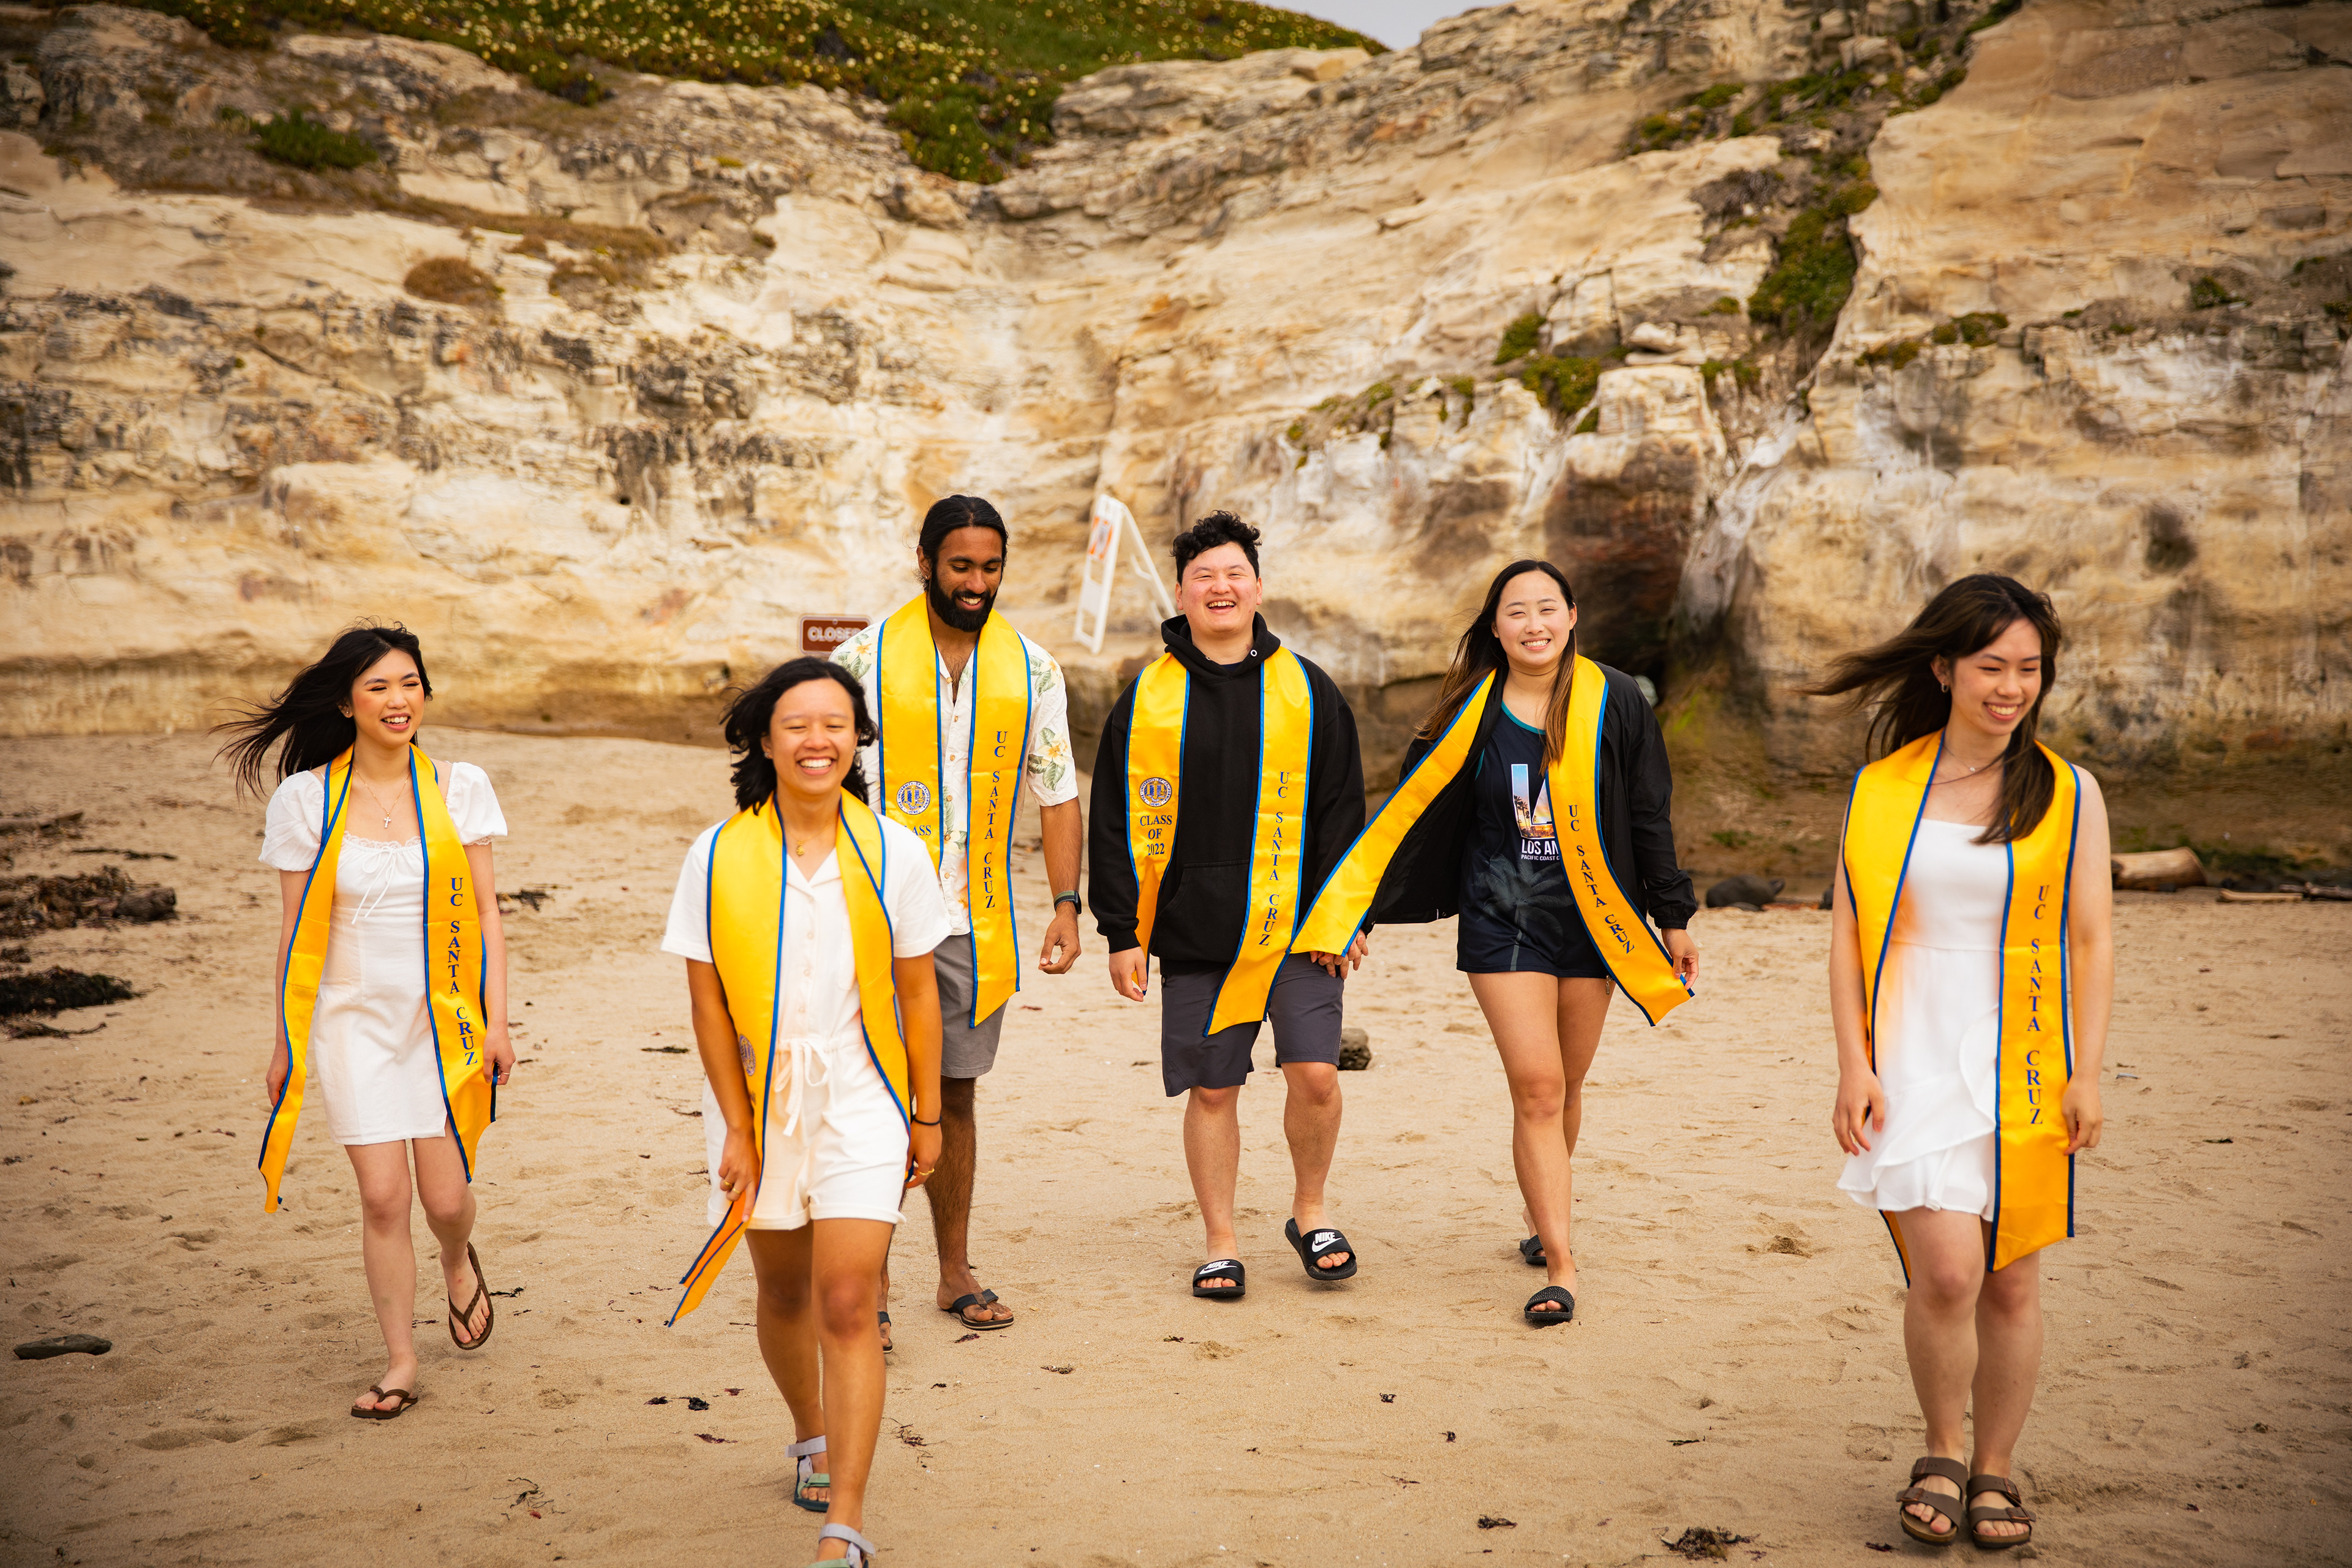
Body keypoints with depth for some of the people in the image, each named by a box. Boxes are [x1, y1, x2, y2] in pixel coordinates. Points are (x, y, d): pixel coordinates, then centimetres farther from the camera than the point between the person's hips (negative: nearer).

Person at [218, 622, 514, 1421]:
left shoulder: (459, 787, -1)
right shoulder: (308, 799, -2)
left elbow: (485, 912, 1)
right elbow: (296, 931, 3)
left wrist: (496, 1021, -4)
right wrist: (285, 1041, 5)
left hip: (443, 1016, 0)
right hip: (355, 1018, 0)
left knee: (445, 1197, 1)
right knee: (382, 1197, -2)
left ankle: (459, 1263, 38)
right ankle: (400, 1362, 14)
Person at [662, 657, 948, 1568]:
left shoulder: (892, 852, -6)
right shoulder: (718, 857, -7)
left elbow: (917, 995, 1)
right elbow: (707, 1001, -3)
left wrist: (927, 1115, 4)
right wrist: (737, 1131, -5)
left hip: (860, 1101, -1)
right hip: (759, 1100, 2)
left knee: (848, 1306, -8)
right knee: (783, 1292, 18)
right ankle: (812, 1438, 45)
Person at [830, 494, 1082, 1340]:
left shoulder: (1031, 670, 5)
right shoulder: (865, 659, -3)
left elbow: (1058, 795, 8)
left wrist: (1065, 905, 0)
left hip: (975, 922, 3)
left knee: (956, 1096, 12)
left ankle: (956, 1271, 23)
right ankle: (870, 1285, 6)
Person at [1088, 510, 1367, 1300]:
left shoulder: (1308, 690, 5)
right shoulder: (1145, 700, 4)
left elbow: (1341, 813, 7)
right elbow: (1117, 824, 5)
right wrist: (1121, 932, 0)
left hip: (1297, 926, 0)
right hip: (1193, 932, 0)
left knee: (1315, 1072, -8)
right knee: (1211, 1088, 5)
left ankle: (1309, 1212, 18)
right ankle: (1222, 1243, 21)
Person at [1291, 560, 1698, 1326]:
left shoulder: (1613, 703, -2)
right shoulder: (1472, 714, -2)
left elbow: (1649, 817, 5)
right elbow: (1411, 814, 2)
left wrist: (1673, 917, 7)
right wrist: (1350, 913, 1)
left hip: (1593, 917, 1)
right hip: (1503, 917, -1)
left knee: (1564, 1087, 12)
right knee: (1537, 1088, -9)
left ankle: (1547, 1211, 38)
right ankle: (1561, 1267, -4)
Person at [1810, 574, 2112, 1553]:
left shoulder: (2068, 796, 3)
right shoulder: (1882, 790, 3)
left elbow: (2091, 941, 3)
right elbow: (1848, 933, 4)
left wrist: (2086, 1073, -4)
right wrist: (1853, 1063, -3)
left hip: (2020, 1067, 1)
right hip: (1913, 1061, -1)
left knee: (2011, 1283, 6)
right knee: (1945, 1271, -12)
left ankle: (1995, 1470, 25)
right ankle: (1941, 1455, 13)